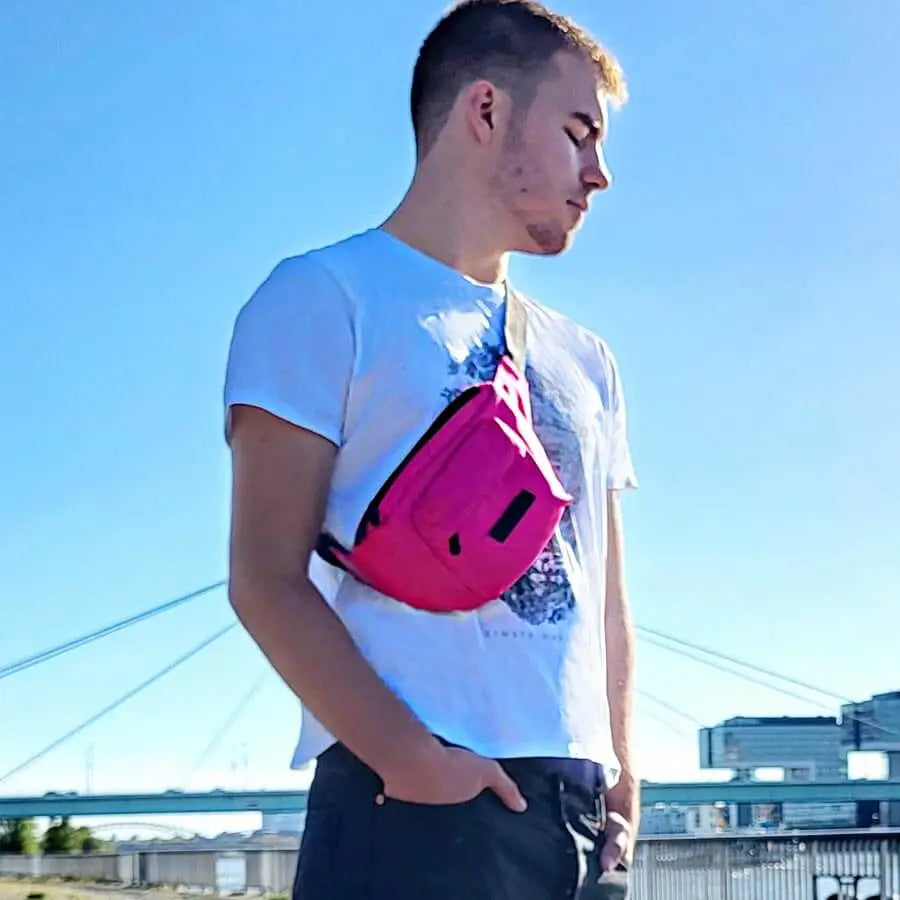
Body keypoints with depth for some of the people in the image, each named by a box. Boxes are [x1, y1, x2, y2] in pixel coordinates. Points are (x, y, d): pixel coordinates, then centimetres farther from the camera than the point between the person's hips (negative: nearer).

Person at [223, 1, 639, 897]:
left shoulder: (583, 360, 22)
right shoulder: (325, 297, 1)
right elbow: (266, 579, -8)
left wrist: (621, 780, 8)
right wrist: (408, 754, -19)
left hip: (580, 807, 6)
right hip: (413, 805, -6)